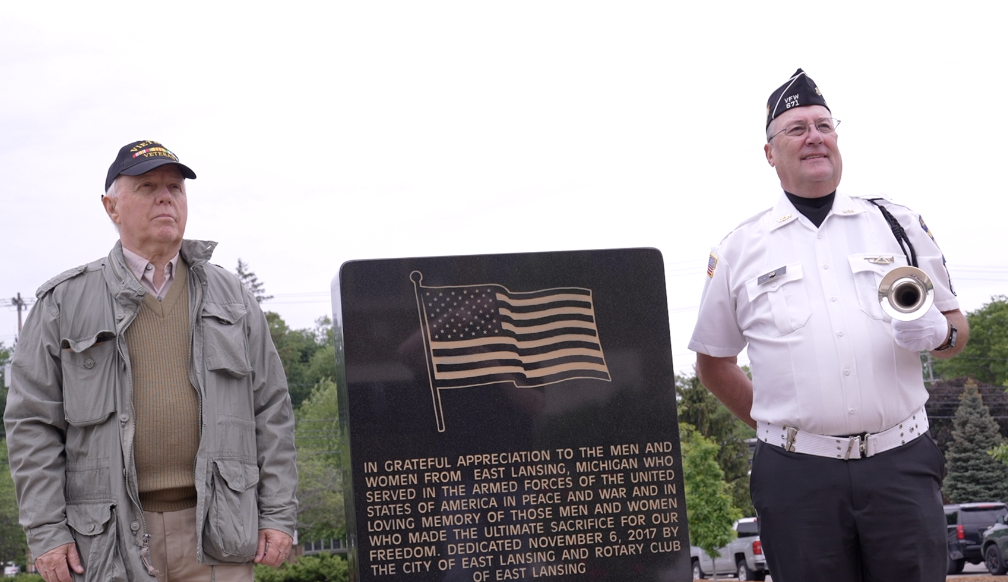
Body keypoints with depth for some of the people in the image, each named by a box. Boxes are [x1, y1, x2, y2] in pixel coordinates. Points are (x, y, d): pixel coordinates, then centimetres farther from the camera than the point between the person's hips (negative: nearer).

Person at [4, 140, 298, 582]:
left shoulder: (230, 297, 13)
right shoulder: (64, 302, 6)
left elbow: (272, 410, 12)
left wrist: (278, 513, 5)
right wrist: (45, 530, -4)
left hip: (215, 529, 2)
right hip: (110, 540, -1)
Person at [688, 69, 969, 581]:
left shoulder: (898, 224, 10)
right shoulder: (740, 249, 7)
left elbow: (957, 326, 15)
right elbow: (713, 362, 16)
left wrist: (938, 333, -7)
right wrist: (775, 425, 8)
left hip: (901, 464, 1)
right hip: (797, 475, -1)